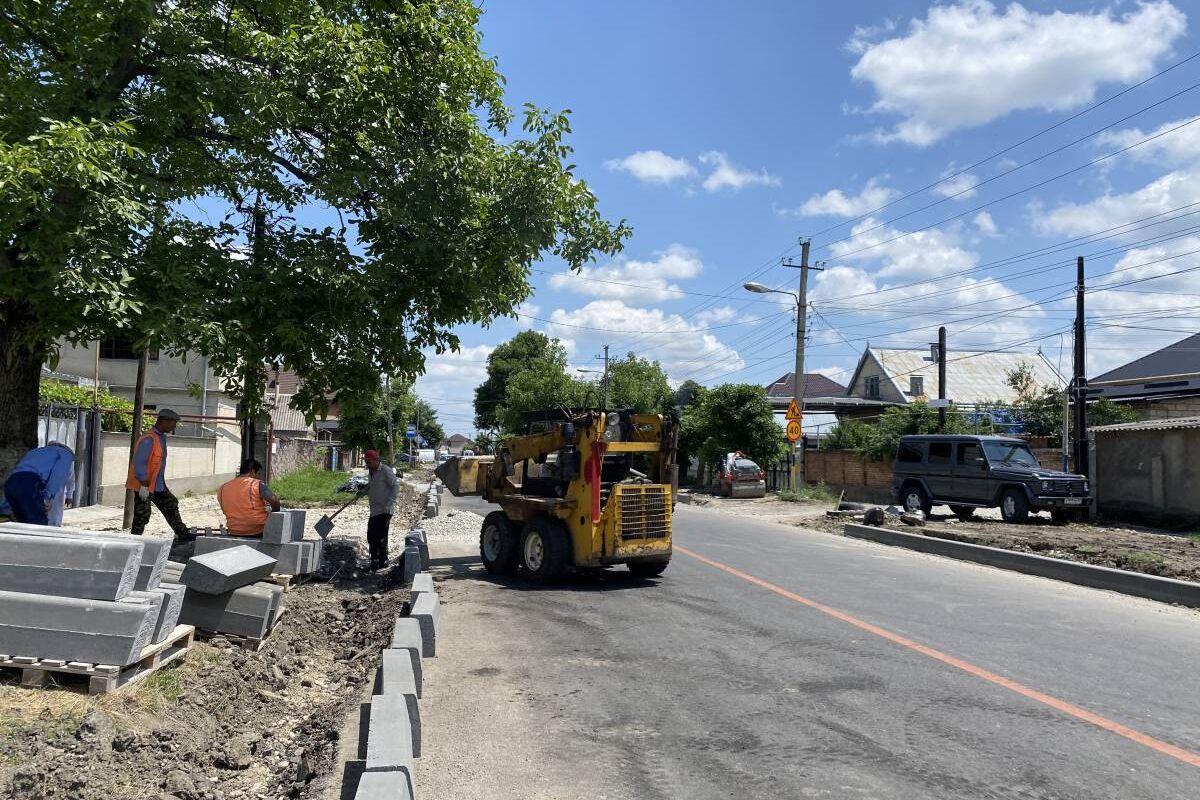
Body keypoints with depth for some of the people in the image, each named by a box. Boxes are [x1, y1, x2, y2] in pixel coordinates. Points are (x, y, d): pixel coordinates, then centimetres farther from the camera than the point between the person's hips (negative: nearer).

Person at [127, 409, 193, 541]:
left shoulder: (162, 437, 9)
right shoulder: (148, 439, -22)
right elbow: (139, 463, -25)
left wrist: (161, 481, 19)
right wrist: (143, 486, -24)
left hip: (158, 485, 10)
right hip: (144, 486, -10)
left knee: (171, 505, 15)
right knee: (142, 516, -2)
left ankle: (182, 534, 24)